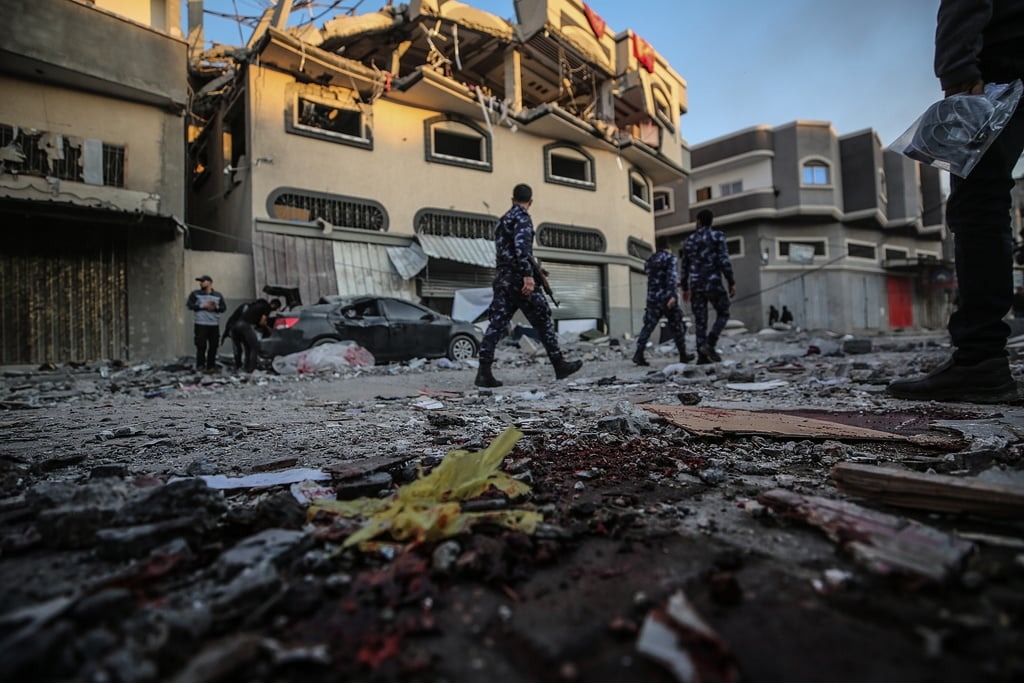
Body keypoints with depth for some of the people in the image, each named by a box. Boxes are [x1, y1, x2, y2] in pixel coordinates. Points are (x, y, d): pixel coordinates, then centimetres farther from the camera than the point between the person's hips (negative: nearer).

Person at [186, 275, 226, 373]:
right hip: (201, 324, -2)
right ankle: (200, 365, 4)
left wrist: (216, 307, -14)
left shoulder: (218, 295, 12)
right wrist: (203, 306, -11)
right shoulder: (195, 293, 8)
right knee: (201, 345, -6)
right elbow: (189, 305, -1)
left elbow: (224, 308, 6)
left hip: (215, 324, 2)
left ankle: (211, 366, 9)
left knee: (213, 346, 2)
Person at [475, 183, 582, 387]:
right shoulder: (522, 218, -5)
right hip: (520, 280, -7)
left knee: (496, 325, 1)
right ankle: (560, 366, 14)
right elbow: (521, 247, -21)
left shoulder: (502, 220, 21)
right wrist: (528, 275, -27)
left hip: (501, 280, 8)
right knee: (543, 322, 4)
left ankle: (484, 372, -7)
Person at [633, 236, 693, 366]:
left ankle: (639, 354, -14)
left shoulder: (650, 260, 12)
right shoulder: (671, 259, -5)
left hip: (652, 298, 4)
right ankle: (683, 355, 19)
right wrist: (673, 295, -27)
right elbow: (672, 277, -18)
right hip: (667, 299, -4)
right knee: (677, 327, 9)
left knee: (648, 326, 0)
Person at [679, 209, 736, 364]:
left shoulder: (689, 240, 13)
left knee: (700, 320, 4)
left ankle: (702, 356, -1)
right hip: (713, 282, -4)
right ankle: (710, 344, -11)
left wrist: (685, 288, 21)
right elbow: (724, 260, -8)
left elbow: (685, 267, 14)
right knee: (723, 314, 10)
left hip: (695, 285, 4)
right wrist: (731, 282, -5)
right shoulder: (717, 235, 2)